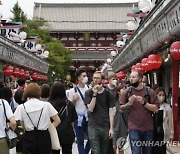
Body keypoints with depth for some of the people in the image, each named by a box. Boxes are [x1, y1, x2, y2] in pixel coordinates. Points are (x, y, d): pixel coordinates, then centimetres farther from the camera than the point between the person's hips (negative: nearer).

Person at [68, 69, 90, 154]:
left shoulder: (89, 89, 3)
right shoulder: (73, 91, -4)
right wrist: (74, 99, -17)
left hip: (88, 118, 3)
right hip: (78, 119, -3)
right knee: (80, 141, 3)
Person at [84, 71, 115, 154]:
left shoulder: (108, 94, 4)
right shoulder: (89, 93, 3)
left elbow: (111, 111, 2)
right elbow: (90, 109, -7)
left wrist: (111, 128, -3)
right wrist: (94, 94, -15)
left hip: (105, 127, 1)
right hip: (93, 126, -1)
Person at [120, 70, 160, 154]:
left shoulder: (150, 91, -2)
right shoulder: (127, 92, 1)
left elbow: (156, 108, -5)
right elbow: (121, 108, 4)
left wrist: (144, 103, -18)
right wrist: (128, 104, -15)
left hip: (148, 128, 1)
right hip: (134, 128, -1)